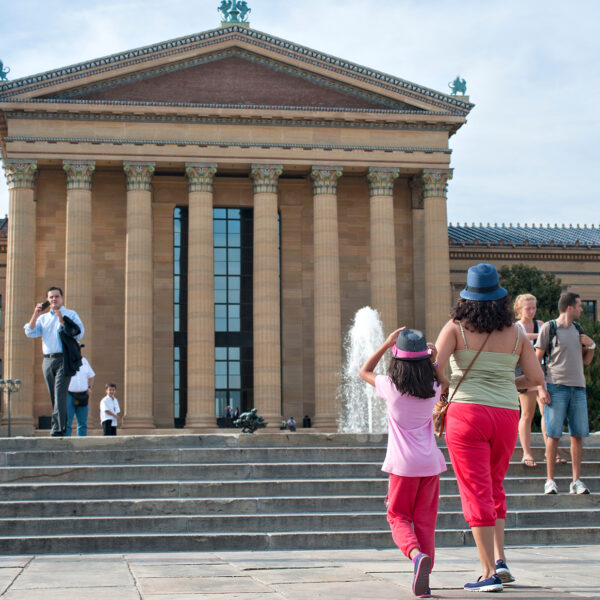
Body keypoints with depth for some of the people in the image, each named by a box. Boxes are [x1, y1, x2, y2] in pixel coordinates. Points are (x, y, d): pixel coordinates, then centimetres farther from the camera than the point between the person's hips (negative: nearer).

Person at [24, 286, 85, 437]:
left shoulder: (70, 315, 8)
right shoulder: (43, 318, 20)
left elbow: (79, 333, -5)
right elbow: (30, 332, 8)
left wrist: (62, 321, -11)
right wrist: (36, 314, -2)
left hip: (63, 359, -5)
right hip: (48, 360, 5)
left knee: (60, 394, -16)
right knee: (53, 396, 5)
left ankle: (58, 429, -21)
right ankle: (61, 427, 11)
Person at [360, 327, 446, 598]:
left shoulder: (391, 387, -8)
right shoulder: (434, 388, -1)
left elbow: (364, 371, 11)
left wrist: (386, 344, 9)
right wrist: (433, 360, 12)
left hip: (403, 464, -3)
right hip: (430, 463, 3)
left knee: (398, 517, 8)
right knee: (425, 520, 10)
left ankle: (417, 555, -22)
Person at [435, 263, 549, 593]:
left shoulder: (456, 327, -3)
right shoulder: (515, 332, 5)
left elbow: (433, 367, -12)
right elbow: (536, 377, 6)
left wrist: (446, 386, 9)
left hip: (467, 414, -3)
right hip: (506, 415, 3)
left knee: (477, 492, -1)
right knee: (493, 487, 21)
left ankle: (489, 573, -3)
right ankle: (500, 559, 13)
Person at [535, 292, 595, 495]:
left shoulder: (577, 329, 16)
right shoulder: (549, 328, -1)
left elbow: (586, 360, 23)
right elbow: (537, 359, -3)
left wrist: (591, 345, 3)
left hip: (578, 387, 5)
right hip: (557, 386, -5)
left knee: (578, 434, 3)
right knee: (553, 434, -4)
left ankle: (576, 481, 8)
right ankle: (550, 481, 2)